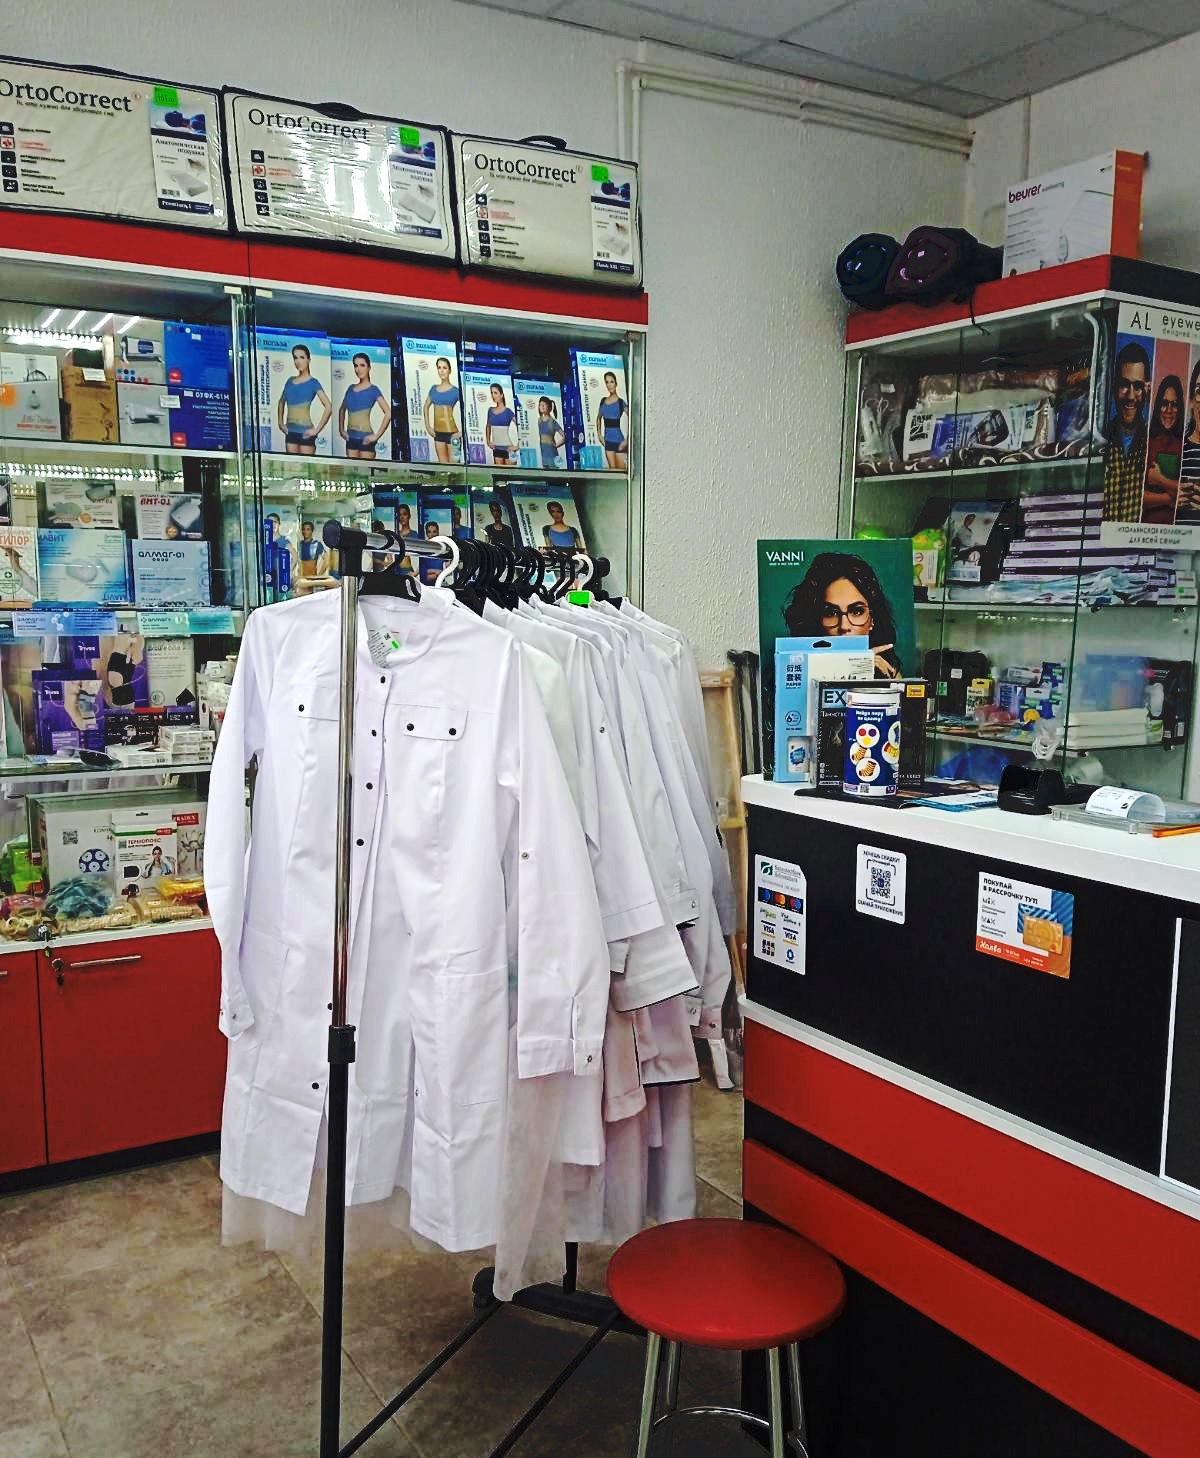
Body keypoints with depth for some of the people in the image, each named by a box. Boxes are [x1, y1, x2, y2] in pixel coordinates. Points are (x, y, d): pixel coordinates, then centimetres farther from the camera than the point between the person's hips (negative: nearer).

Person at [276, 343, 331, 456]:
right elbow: (281, 403, 26)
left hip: (304, 433, -5)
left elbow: (329, 408, -13)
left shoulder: (313, 382, -5)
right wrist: (281, 423, 14)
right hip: (290, 431, 6)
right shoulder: (290, 381, 11)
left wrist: (317, 430, -14)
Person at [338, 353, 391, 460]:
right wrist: (341, 429, 14)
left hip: (365, 438, -5)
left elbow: (388, 413, -12)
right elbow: (342, 410, 27)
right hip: (350, 437, 5)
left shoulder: (373, 389, -2)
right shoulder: (351, 388, 13)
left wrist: (376, 436, -13)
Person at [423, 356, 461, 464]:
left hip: (451, 432, -5)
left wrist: (461, 432, -15)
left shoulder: (455, 391, -6)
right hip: (437, 432, 5)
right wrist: (427, 426, 13)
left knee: (453, 464, -3)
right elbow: (426, 407, 23)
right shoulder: (434, 389, 9)